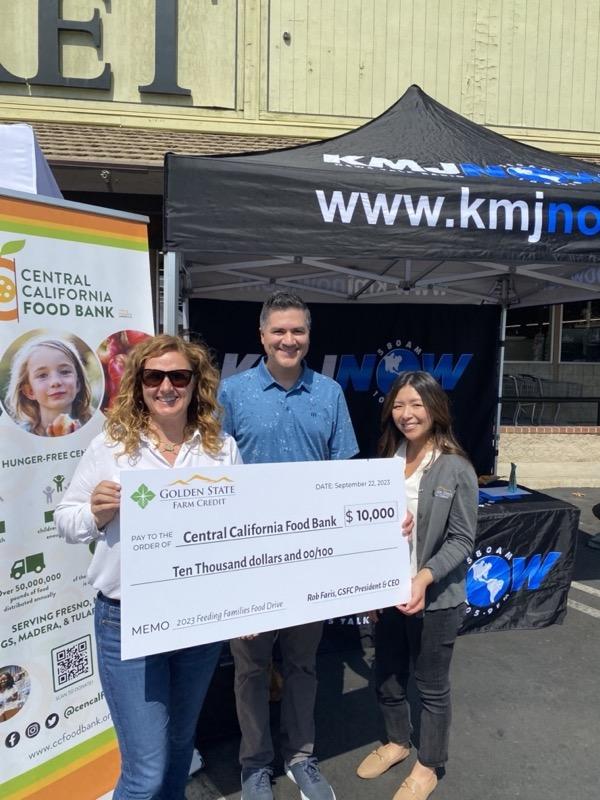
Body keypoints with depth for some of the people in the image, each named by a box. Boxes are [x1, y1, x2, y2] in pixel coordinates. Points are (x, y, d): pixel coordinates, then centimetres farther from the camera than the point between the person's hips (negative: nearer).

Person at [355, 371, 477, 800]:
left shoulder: (456, 468, -14)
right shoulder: (387, 460, -2)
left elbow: (462, 539, -12)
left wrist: (424, 579, -24)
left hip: (436, 599, -4)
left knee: (432, 686, 15)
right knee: (387, 677, 21)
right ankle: (397, 741, 48)